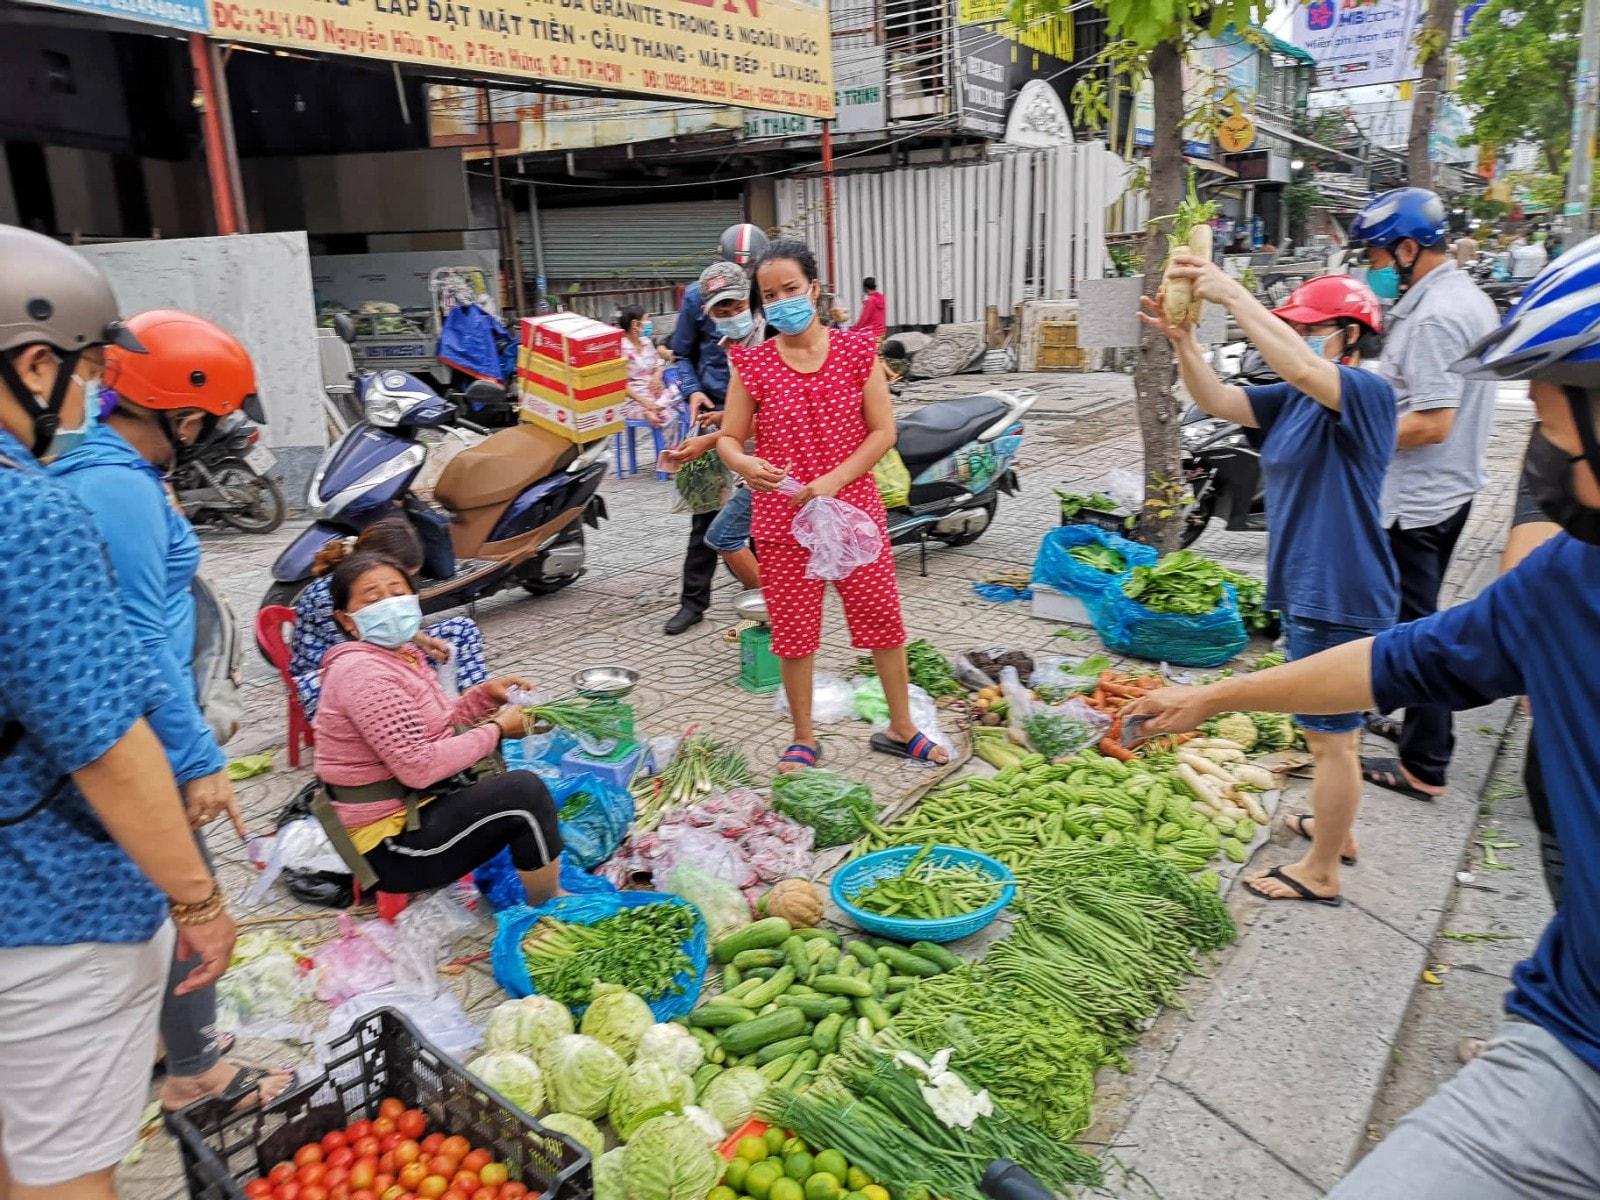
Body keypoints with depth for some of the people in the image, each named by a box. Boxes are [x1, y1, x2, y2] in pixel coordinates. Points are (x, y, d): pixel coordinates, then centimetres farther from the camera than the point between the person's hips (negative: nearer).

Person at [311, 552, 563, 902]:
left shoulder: (400, 654, 7)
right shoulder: (364, 673, -23)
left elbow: (434, 728, 16)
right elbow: (419, 767, -29)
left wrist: (485, 694, 2)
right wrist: (494, 729, -18)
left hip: (416, 805, 11)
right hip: (391, 846, -11)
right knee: (525, 791, -21)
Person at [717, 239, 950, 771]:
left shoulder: (857, 350, -1)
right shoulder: (752, 362, -1)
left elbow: (883, 431, -3)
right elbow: (729, 438, 2)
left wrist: (833, 480, -15)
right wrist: (743, 463, -22)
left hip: (855, 510, 0)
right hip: (781, 521, 0)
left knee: (884, 620, 8)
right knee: (793, 632, 8)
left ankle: (900, 728, 27)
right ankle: (803, 740, 26)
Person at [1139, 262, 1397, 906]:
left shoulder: (1368, 393, -16)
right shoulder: (1293, 399, 9)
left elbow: (1301, 369, -36)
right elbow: (1217, 400, -1)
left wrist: (1232, 294, -35)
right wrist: (1183, 339, -16)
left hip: (1340, 597, -10)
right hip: (1307, 591, 10)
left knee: (1331, 733, 3)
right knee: (1332, 729, 24)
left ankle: (1320, 872, 17)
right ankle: (1336, 827, 43)